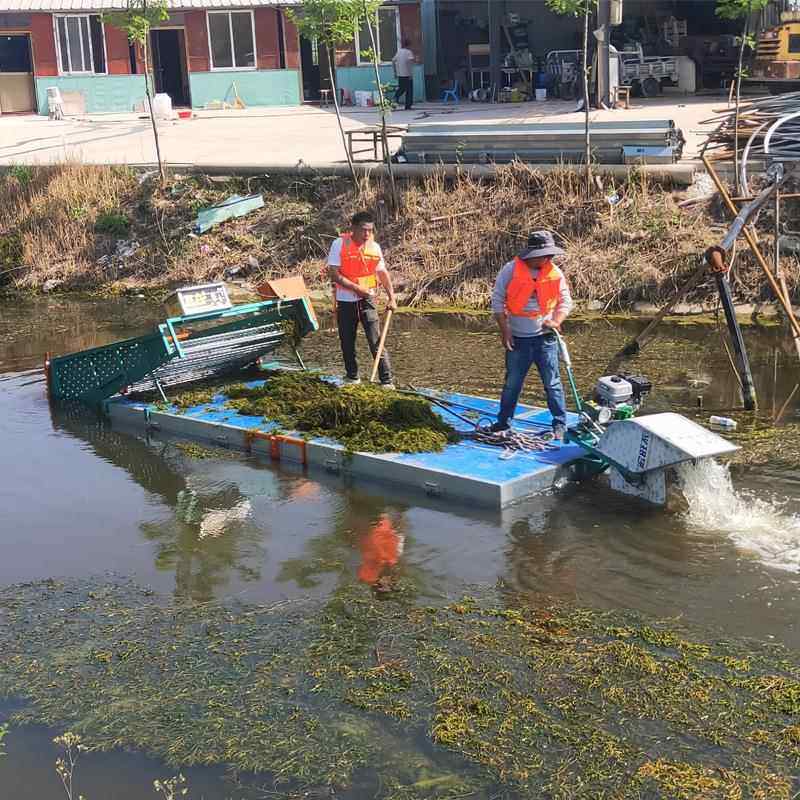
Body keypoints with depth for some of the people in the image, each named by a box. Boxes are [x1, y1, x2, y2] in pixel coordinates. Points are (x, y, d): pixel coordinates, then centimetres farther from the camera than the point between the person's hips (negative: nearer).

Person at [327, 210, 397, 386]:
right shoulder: (339, 244, -9)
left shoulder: (374, 247, 1)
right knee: (347, 341, 11)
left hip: (367, 299, 1)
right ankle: (352, 376, 30)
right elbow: (333, 273, -13)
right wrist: (357, 288, -18)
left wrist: (392, 297, -2)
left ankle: (387, 381, -7)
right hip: (345, 300, 0)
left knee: (376, 342, -7)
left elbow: (383, 273, 9)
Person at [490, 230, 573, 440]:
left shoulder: (555, 273, -1)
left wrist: (556, 321, -10)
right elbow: (497, 300, -2)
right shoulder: (511, 270, -8)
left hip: (544, 338, 1)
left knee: (552, 383, 2)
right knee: (512, 383, 11)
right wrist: (504, 330, -6)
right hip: (517, 338, -1)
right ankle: (503, 421, 25)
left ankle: (560, 424, 12)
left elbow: (566, 302, 8)